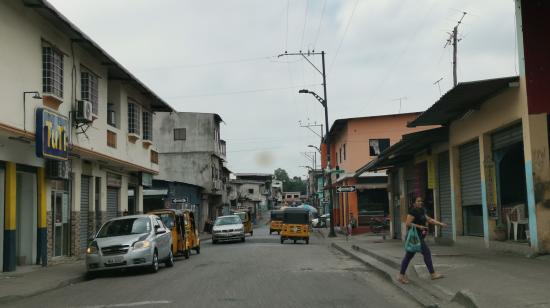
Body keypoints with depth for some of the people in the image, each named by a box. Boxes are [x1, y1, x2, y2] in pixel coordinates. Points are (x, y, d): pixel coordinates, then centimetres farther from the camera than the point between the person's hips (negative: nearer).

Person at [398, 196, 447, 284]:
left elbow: (429, 219, 16)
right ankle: (433, 274, 4)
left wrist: (440, 224, 9)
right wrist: (419, 226, -20)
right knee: (427, 252, -4)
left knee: (409, 256, 9)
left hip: (419, 236, 9)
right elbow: (407, 223, -18)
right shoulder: (413, 211, -14)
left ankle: (401, 276, 11)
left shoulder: (421, 211, 15)